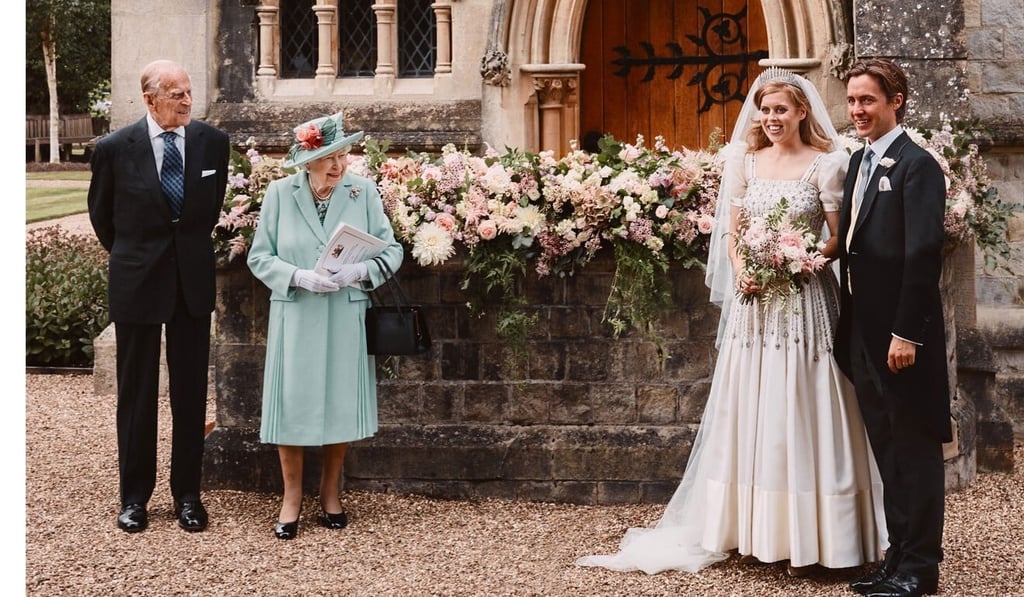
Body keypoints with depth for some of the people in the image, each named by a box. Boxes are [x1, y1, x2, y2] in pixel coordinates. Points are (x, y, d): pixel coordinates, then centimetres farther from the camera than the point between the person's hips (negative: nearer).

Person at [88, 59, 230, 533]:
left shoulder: (213, 143, -3)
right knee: (136, 392, 7)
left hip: (194, 279, 2)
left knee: (191, 391, 7)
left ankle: (188, 494, 18)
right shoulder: (116, 148, -9)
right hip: (137, 280, -2)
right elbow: (101, 213, 8)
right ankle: (134, 496, 19)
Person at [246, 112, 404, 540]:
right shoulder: (280, 193, -2)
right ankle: (292, 498, 18)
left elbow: (391, 250, -1)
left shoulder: (363, 191, -1)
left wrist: (361, 271, -20)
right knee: (292, 406, 1)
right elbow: (259, 256, -1)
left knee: (341, 405, 8)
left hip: (346, 317, 1)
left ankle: (330, 493, 27)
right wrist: (300, 277, -17)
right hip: (295, 318, -1)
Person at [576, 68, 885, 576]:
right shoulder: (746, 162, 10)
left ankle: (805, 540, 6)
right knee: (750, 413, 6)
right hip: (753, 302, 4)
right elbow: (730, 231, 11)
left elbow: (840, 239, -2)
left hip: (804, 300, -4)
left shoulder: (825, 165, -1)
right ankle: (754, 532, 15)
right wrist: (740, 268, -8)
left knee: (799, 412, -2)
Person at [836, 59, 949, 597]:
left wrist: (906, 332, -20)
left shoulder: (917, 165, -11)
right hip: (863, 331, 8)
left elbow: (923, 255, -17)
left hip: (901, 332, -8)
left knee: (915, 449, 2)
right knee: (887, 450, 14)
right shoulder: (858, 162, 14)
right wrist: (851, 325, 11)